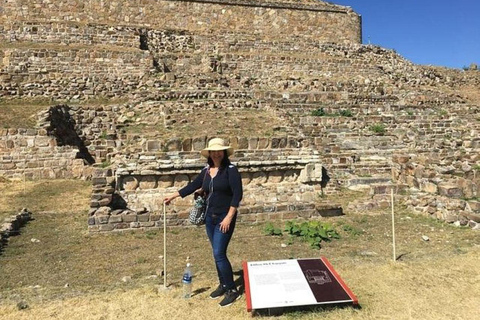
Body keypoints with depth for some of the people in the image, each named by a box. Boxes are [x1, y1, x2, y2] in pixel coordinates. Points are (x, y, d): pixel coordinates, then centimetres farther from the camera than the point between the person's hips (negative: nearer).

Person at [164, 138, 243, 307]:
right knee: (217, 253, 14)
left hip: (225, 218, -6)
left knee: (219, 254, -8)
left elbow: (237, 194, -17)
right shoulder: (206, 170, 6)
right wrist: (173, 195, 25)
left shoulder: (230, 169, -12)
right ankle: (223, 285, 30)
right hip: (210, 218, 6)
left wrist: (229, 217, -21)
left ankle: (232, 290, 7)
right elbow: (192, 186, 18)